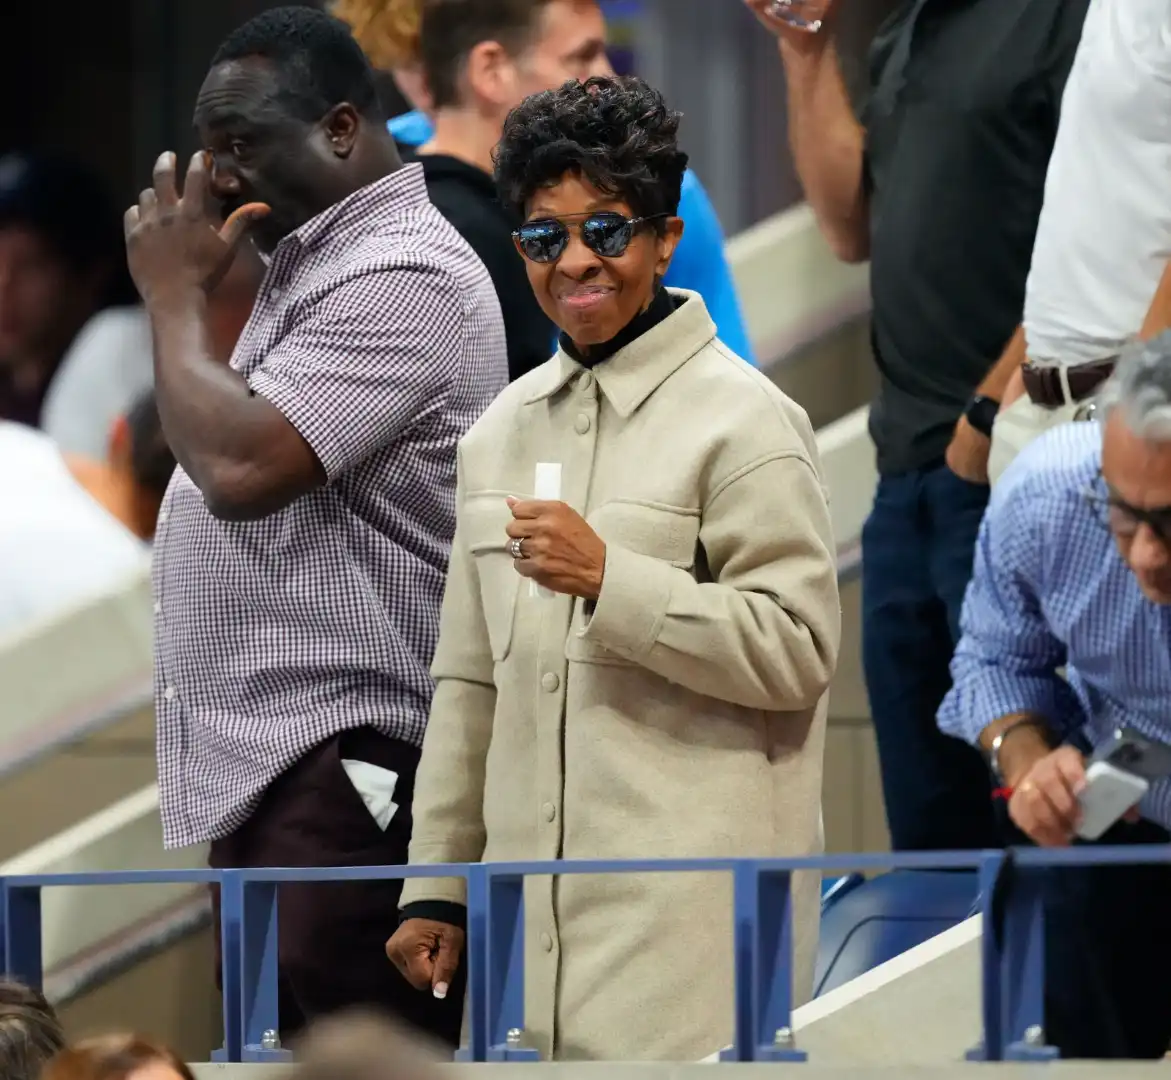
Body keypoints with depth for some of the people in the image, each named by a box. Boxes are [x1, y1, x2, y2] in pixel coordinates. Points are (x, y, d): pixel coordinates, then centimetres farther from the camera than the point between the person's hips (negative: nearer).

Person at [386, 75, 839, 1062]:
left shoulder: (739, 417, -4)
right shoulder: (504, 428, 17)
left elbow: (799, 649, -10)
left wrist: (610, 579, -18)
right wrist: (437, 884, 16)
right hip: (539, 906, 6)